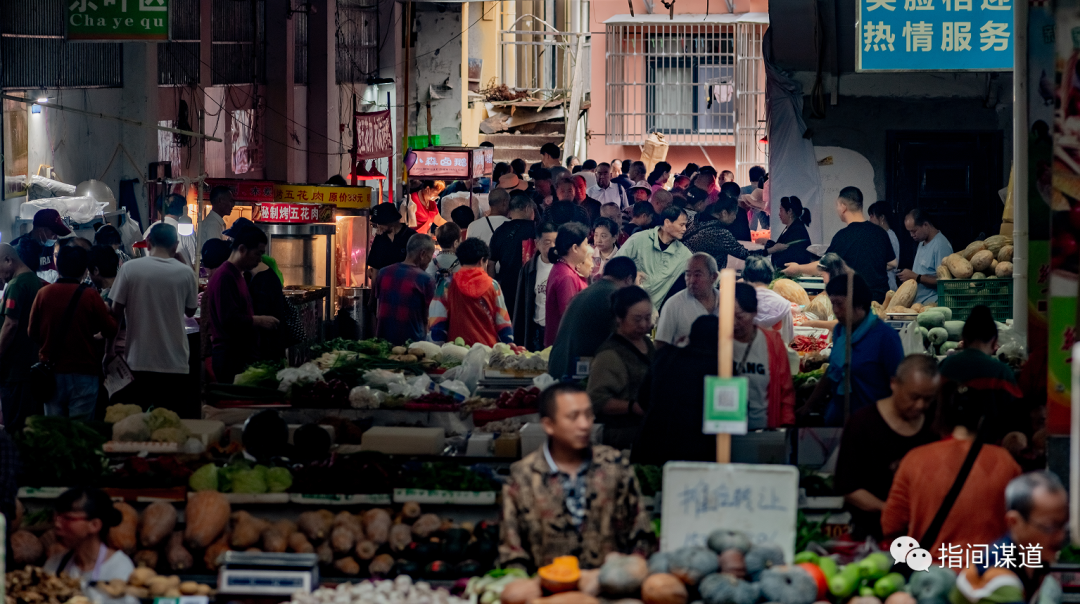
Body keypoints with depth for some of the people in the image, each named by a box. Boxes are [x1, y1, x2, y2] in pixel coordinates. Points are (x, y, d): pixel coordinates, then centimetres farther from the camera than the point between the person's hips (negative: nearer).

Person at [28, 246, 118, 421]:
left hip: (51, 372, 3)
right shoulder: (90, 296, -10)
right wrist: (107, 311, 17)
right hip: (83, 372, -3)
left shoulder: (43, 293, -3)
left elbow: (32, 332, 6)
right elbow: (110, 331, -2)